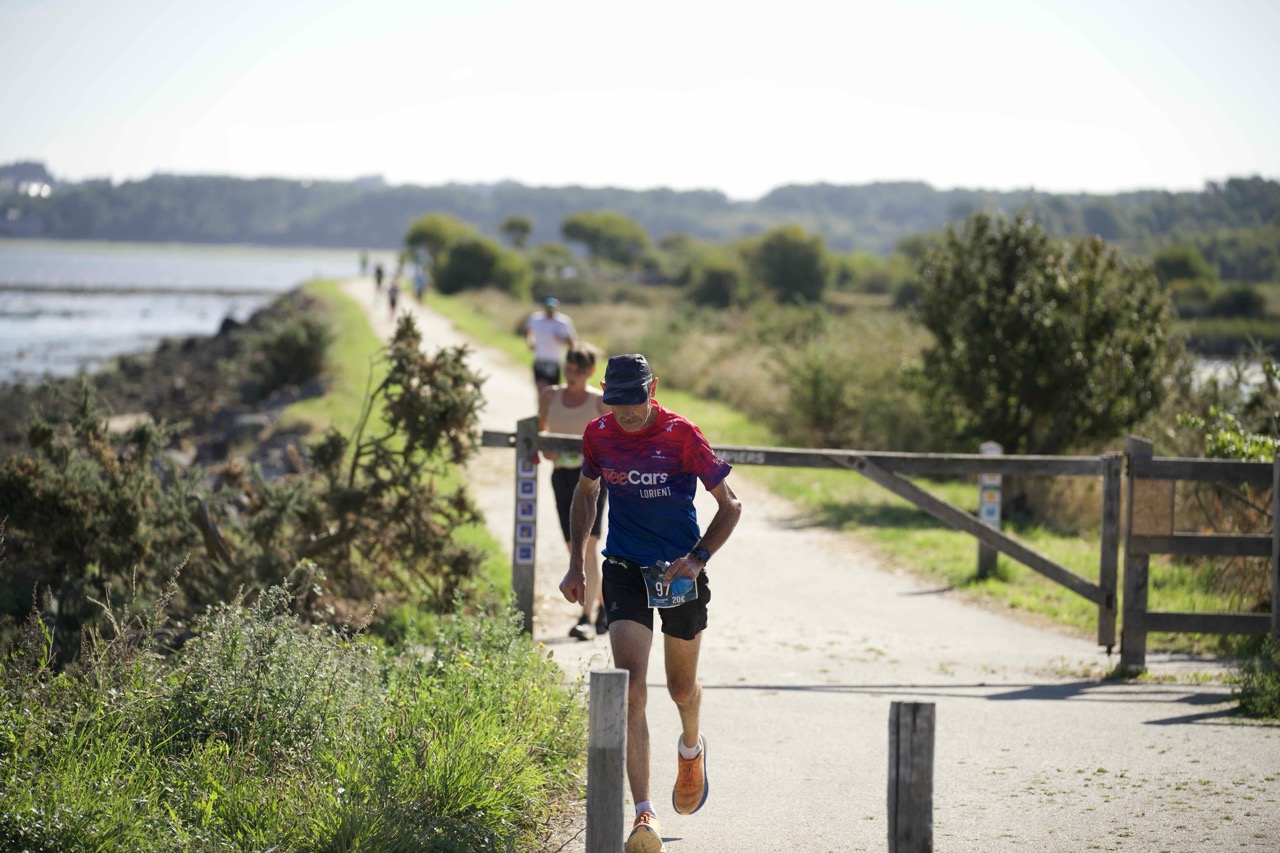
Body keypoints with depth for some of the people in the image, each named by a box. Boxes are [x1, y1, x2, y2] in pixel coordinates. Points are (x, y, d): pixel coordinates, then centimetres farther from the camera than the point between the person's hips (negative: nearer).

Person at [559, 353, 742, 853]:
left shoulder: (681, 435, -14)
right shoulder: (598, 435, -4)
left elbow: (730, 505, -7)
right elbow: (585, 492, 16)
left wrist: (697, 559, -19)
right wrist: (576, 563, 11)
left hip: (680, 571, -1)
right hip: (624, 569, 1)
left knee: (682, 689, 16)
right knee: (630, 691, -15)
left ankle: (691, 749, 53)